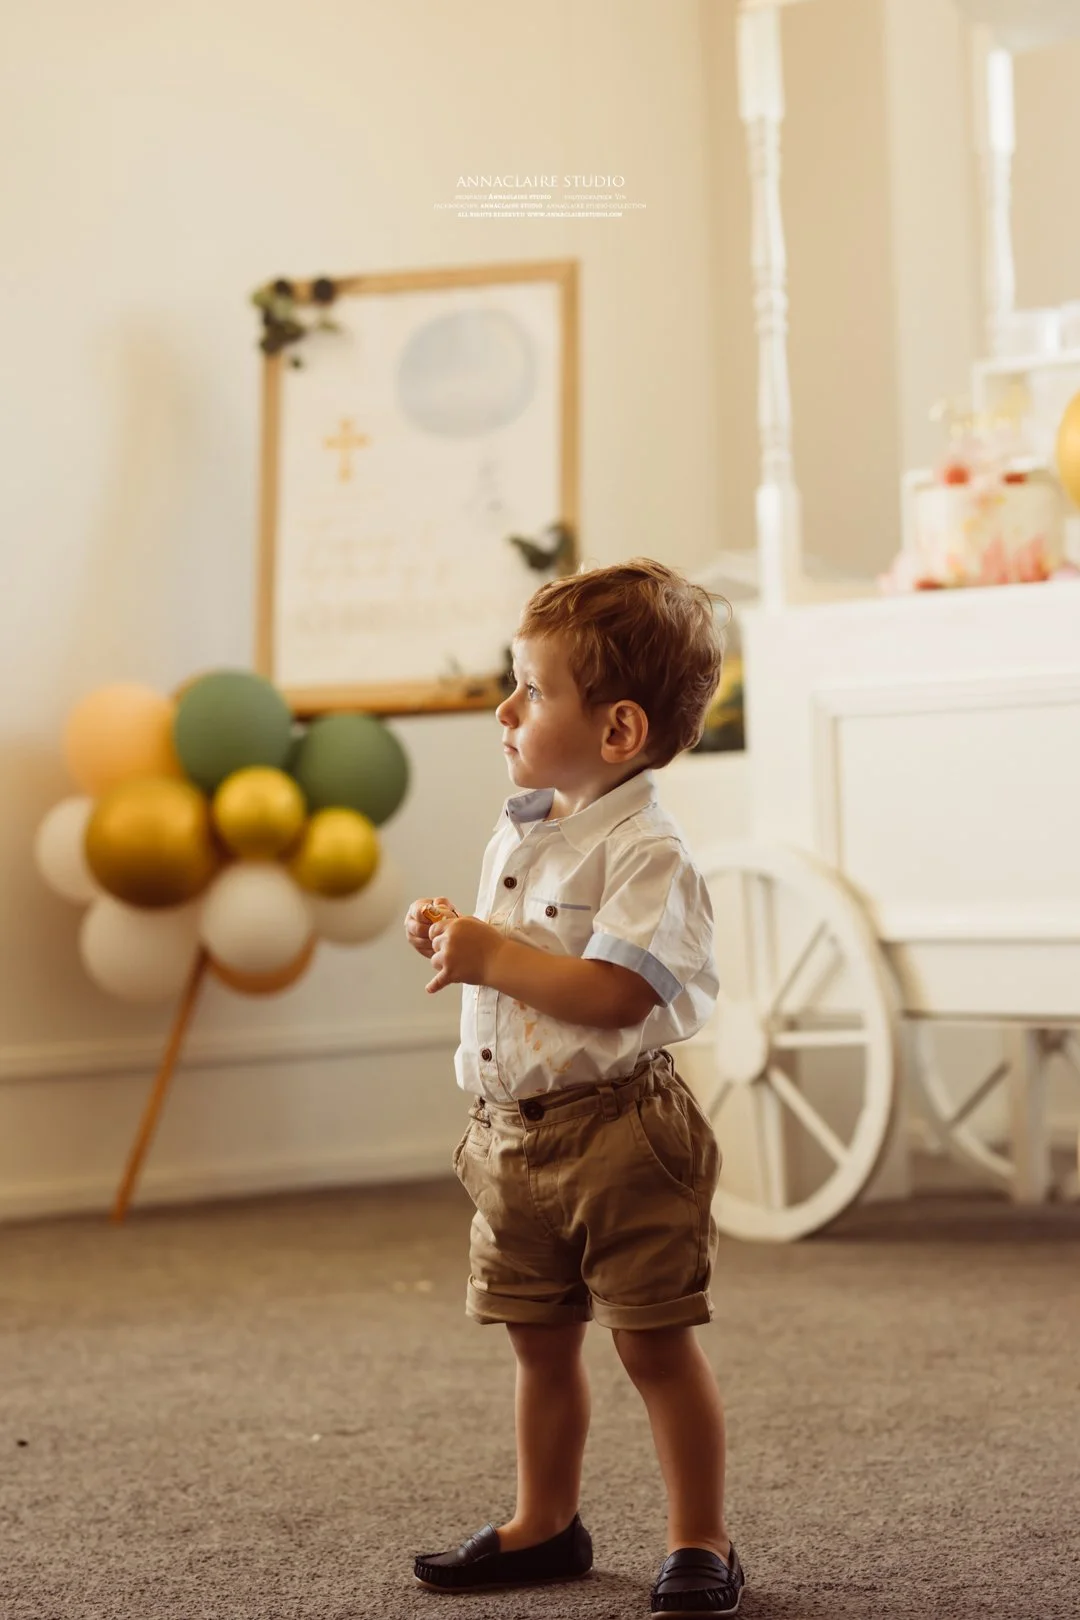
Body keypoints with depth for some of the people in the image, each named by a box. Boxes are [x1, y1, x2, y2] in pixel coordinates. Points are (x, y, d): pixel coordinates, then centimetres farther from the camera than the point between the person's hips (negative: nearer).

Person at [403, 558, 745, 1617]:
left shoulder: (645, 852, -17)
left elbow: (616, 993, -28)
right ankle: (544, 1525, 33)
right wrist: (449, 939, 3)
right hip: (513, 1133, 8)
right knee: (540, 1342, 18)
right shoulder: (518, 832, 11)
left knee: (654, 1342, 1)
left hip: (617, 1131, -8)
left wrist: (494, 955, -23)